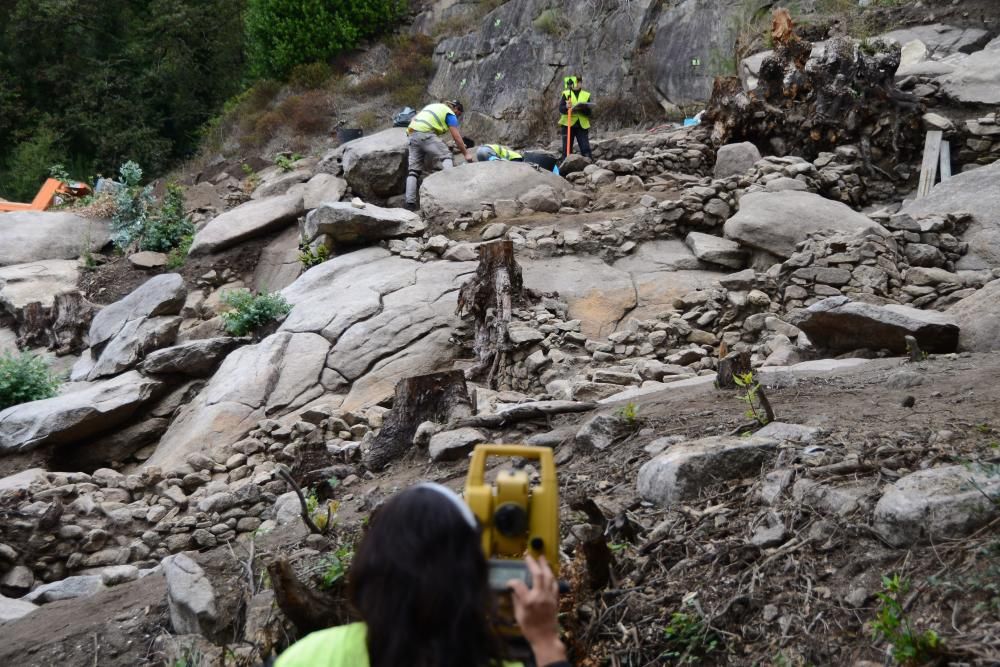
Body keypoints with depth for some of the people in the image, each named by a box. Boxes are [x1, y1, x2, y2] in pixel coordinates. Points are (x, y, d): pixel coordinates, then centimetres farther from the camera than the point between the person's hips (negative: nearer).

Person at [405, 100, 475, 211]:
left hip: (412, 134, 7)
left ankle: (410, 203, -2)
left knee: (414, 169, 5)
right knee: (445, 156, -5)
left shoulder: (435, 106, 32)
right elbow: (456, 137, 2)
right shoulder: (450, 113, 9)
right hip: (425, 133, -7)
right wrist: (466, 153, 10)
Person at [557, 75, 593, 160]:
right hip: (568, 125, -1)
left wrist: (582, 108, -19)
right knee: (567, 149, 0)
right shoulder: (566, 94, 6)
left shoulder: (586, 95, 9)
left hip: (582, 125, 1)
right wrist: (566, 107, -27)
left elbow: (589, 112, 1)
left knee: (586, 149, -8)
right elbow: (561, 109, -6)